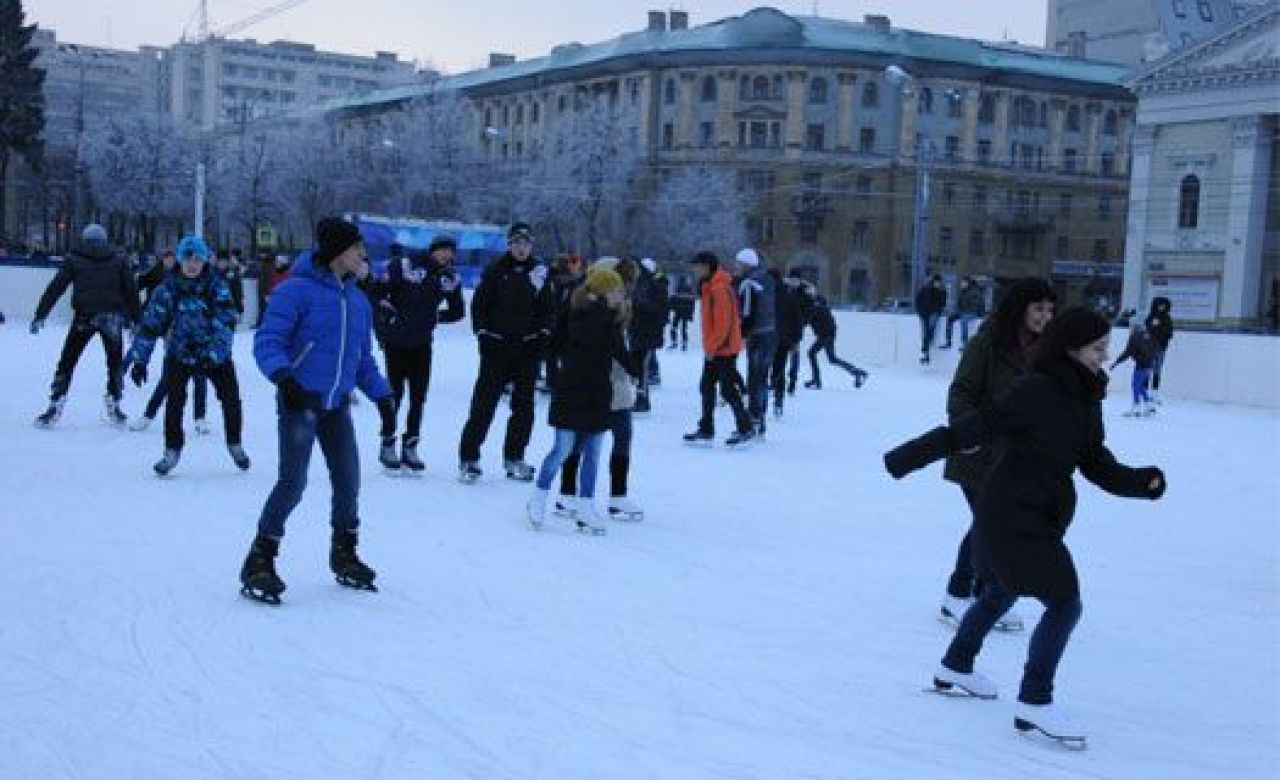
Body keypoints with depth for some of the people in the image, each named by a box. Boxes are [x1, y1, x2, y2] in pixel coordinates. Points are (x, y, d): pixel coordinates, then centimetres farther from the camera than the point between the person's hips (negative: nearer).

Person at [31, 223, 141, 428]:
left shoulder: (74, 260, 10)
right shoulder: (118, 261, 12)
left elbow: (55, 288, 5)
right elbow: (131, 291, 9)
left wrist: (40, 315, 6)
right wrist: (137, 320, 11)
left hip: (84, 317, -1)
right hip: (112, 317, 1)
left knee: (67, 362, 6)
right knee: (116, 363, 17)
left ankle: (55, 406, 1)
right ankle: (113, 405, 15)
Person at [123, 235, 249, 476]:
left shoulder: (217, 285, -13)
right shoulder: (169, 287, -10)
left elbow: (226, 321, -21)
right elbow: (151, 323, -8)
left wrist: (215, 353, -34)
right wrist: (139, 359, -12)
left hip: (216, 354, 0)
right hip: (179, 353, 0)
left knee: (231, 398, -2)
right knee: (174, 400, -14)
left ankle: (234, 444, 23)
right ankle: (172, 451, 2)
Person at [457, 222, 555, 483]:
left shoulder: (539, 272, 7)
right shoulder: (496, 270, -1)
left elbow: (549, 309, 13)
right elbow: (479, 304, 2)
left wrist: (542, 334, 2)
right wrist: (483, 334, -6)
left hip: (528, 348, 3)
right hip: (497, 346, -3)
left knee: (524, 407, 7)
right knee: (484, 403, -6)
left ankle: (514, 457, 17)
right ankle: (468, 458, -1)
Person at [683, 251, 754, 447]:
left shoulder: (720, 289, -19)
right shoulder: (709, 287, 14)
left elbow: (723, 322, -23)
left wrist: (712, 346, -18)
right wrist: (710, 346, 17)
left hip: (724, 348, -10)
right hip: (714, 349, 10)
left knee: (727, 388, -5)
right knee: (706, 387, 12)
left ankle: (746, 428, 3)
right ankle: (706, 430, 18)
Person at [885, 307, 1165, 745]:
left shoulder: (1085, 399, 3)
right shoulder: (1037, 392, -22)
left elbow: (1097, 465, 5)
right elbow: (972, 429, -23)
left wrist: (1141, 482, -11)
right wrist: (909, 457, -23)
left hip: (1040, 516, 9)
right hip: (1014, 516, -9)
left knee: (1002, 592, 25)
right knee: (1064, 604, -9)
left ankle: (954, 668, 44)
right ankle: (1034, 705, 2)